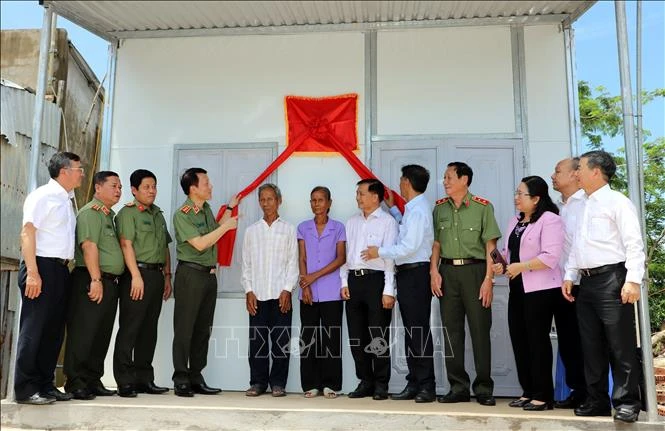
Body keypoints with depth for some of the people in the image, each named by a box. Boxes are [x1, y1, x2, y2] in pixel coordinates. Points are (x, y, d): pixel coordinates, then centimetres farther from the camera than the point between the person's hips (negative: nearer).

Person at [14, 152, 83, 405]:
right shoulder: (42, 196, -8)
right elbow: (27, 233, -15)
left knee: (54, 331, 11)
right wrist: (32, 273, -21)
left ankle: (45, 385, 19)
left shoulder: (67, 201, 17)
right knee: (33, 330, -4)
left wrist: (66, 267, 8)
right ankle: (25, 390, 4)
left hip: (61, 269, 8)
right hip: (42, 267, -8)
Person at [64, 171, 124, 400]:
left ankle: (93, 381, 17)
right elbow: (89, 246, -16)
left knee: (102, 335, 10)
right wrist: (96, 279, -22)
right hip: (91, 280, -9)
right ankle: (76, 382, 0)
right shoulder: (91, 212, -6)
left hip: (110, 282, 9)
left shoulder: (109, 215, 22)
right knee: (84, 333, -6)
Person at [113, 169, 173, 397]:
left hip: (156, 275, 7)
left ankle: (144, 378, 16)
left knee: (149, 329, 9)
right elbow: (126, 244, -11)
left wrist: (167, 276, 16)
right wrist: (136, 275, -18)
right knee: (129, 327, -4)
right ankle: (125, 381, 0)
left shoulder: (158, 215, 20)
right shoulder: (128, 213, -2)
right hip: (137, 274, -7)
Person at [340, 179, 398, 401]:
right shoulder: (352, 222, 15)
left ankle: (381, 384, 12)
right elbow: (345, 254, 16)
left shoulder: (387, 221, -2)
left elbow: (390, 256, -8)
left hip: (376, 280, -6)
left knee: (378, 337, 0)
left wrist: (388, 290, -13)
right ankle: (365, 382, 21)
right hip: (353, 280, 6)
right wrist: (344, 282, 6)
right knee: (356, 336, 9)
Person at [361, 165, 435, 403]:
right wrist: (392, 208, 29)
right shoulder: (412, 209, 15)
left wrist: (380, 252, -9)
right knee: (410, 330, 11)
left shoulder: (418, 210, -14)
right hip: (406, 274, 10)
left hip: (416, 274, -10)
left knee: (419, 330, -5)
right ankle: (414, 383, 18)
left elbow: (409, 247, -20)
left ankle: (426, 386, 3)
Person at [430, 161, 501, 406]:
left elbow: (490, 245, -5)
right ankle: (458, 388, 17)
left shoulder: (483, 207, -3)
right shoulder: (440, 208, 10)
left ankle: (484, 388, 11)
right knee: (451, 330, 7)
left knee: (480, 330, 0)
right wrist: (434, 272, 0)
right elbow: (436, 242, 11)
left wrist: (488, 279, -11)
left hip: (475, 269, -4)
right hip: (448, 271, 4)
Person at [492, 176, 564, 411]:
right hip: (518, 288, 8)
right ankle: (528, 391, 20)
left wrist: (521, 266, -20)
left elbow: (551, 257, -19)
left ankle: (543, 396, 7)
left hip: (540, 289, -8)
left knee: (537, 339, -3)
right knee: (519, 339, 9)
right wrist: (502, 263, 0)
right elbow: (509, 250, 19)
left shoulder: (549, 219, -10)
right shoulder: (515, 221, 16)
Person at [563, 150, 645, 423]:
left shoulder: (617, 201, -5)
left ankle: (626, 403, 7)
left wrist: (633, 280, -19)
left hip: (612, 279, -8)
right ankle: (597, 401, 19)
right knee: (591, 346, 11)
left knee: (620, 346, -2)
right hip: (587, 282, 8)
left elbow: (634, 244, -12)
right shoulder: (581, 208, 19)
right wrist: (569, 276, 16)